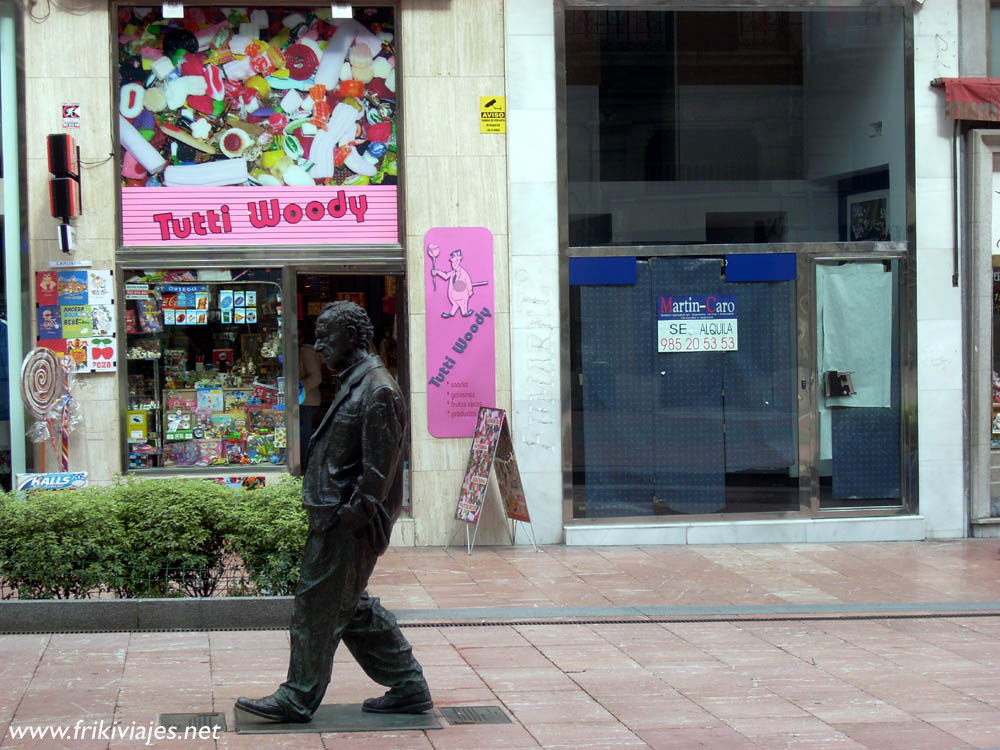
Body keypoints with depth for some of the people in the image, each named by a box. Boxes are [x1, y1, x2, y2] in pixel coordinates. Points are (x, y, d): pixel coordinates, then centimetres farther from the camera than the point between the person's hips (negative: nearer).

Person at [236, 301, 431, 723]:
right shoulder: (354, 384, 17)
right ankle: (408, 688, 20)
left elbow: (379, 467, -20)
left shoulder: (377, 391, -16)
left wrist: (354, 514, -21)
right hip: (336, 518, 11)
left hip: (348, 523, -10)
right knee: (352, 607, 15)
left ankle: (298, 699, 7)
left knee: (318, 604, -3)